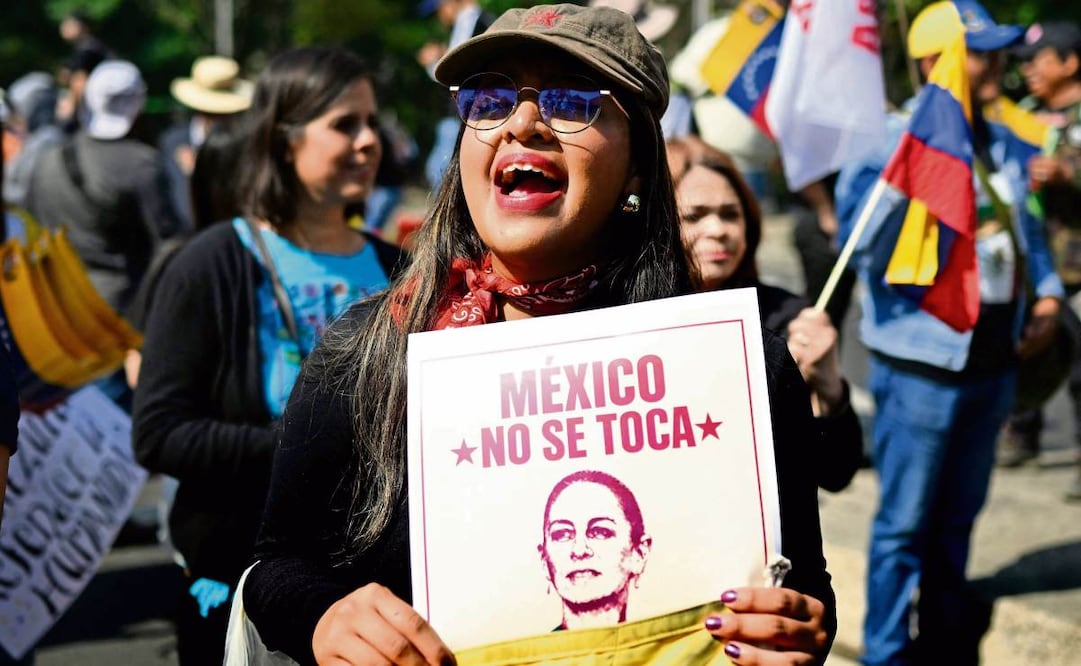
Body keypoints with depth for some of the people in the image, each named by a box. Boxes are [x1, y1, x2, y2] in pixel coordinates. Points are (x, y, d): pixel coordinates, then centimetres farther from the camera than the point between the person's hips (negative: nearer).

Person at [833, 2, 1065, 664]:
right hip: (923, 364, -7)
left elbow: (1028, 228, 22)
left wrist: (1048, 293, 8)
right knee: (905, 523, 0)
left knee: (958, 518, 19)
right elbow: (870, 250, -22)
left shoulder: (1001, 145, 9)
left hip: (992, 360, 7)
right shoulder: (896, 143, -13)